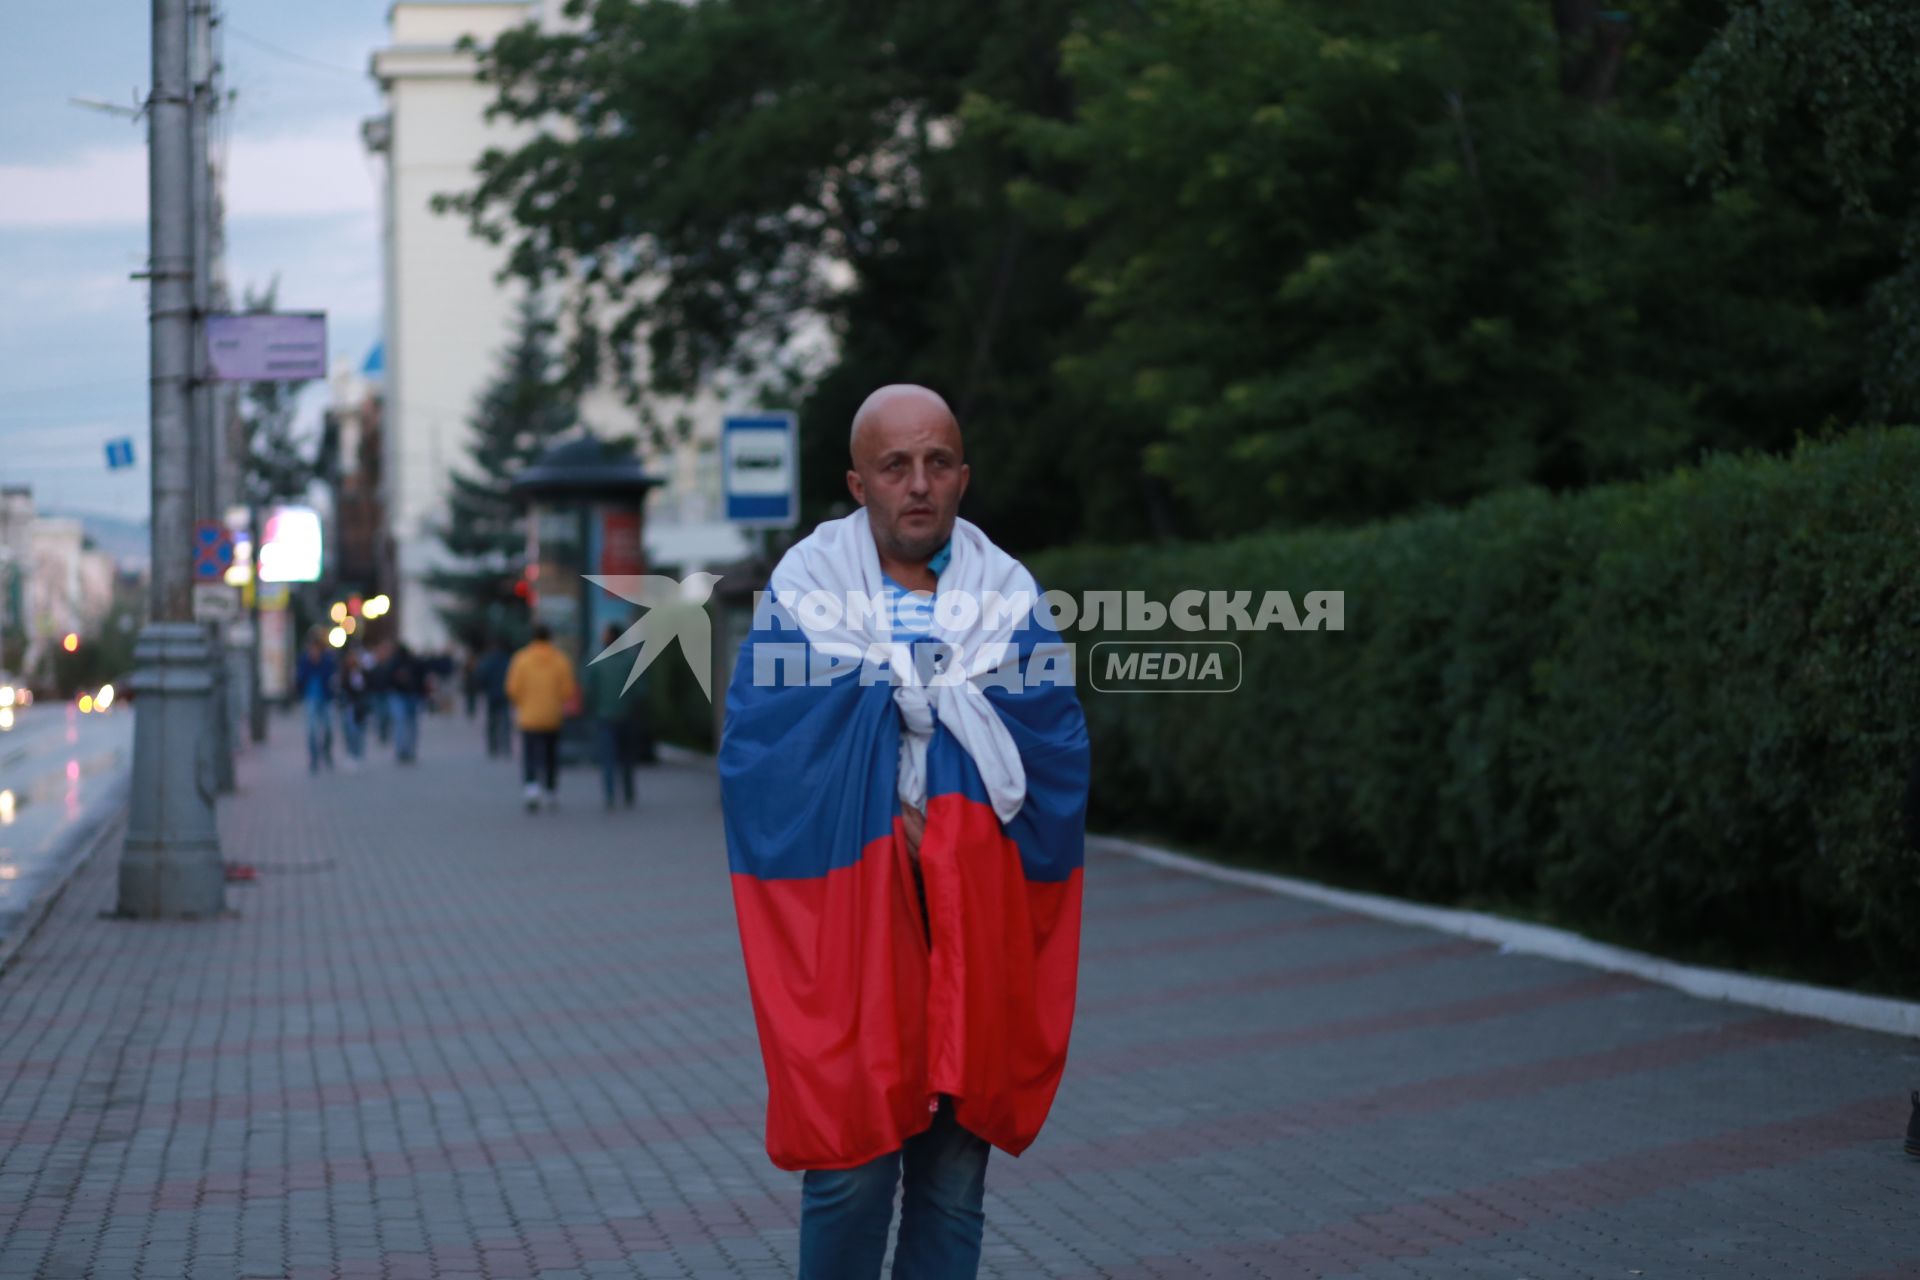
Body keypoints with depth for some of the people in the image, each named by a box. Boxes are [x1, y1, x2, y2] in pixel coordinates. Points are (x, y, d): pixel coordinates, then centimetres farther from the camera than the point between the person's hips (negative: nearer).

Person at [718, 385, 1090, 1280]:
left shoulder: (1009, 599, 5)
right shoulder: (806, 593, 0)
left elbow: (1057, 750, -3)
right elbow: (760, 759, -6)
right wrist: (891, 821, -11)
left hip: (976, 923, 2)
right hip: (850, 907, -2)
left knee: (955, 1164, 5)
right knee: (854, 1163, -4)